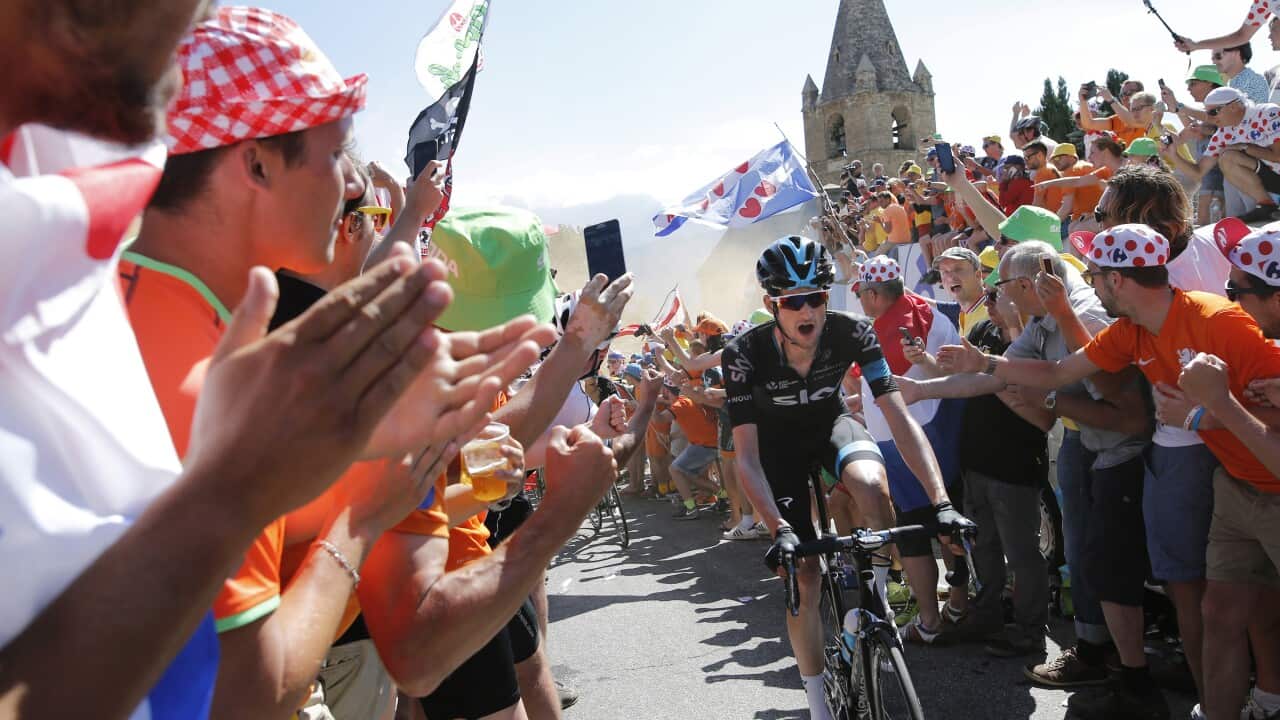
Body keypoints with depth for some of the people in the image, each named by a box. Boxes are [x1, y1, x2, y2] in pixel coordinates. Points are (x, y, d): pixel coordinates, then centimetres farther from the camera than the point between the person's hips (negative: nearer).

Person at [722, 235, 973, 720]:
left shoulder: (852, 333, -28)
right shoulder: (743, 356, -30)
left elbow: (899, 416, -30)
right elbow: (747, 458, -30)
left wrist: (940, 501, -40)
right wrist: (780, 529, -43)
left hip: (830, 423, 1)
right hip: (778, 441, -1)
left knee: (872, 482, -35)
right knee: (803, 578, -4)